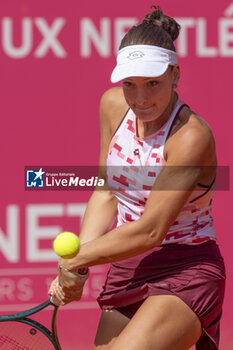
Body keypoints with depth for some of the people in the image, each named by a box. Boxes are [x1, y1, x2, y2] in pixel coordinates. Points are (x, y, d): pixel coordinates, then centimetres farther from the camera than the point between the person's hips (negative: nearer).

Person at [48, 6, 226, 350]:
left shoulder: (191, 137, -21)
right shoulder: (113, 106, 0)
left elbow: (150, 231, -22)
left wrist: (76, 260, -13)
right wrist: (74, 271, -1)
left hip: (185, 273, -7)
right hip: (126, 271, 7)